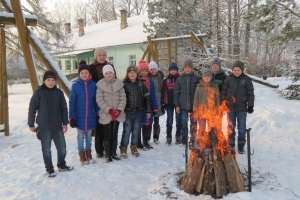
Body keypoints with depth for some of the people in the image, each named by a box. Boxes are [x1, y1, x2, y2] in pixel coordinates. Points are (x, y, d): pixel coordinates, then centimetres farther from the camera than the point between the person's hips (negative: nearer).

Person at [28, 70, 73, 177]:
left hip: (57, 126, 3)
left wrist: (65, 123, 3)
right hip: (44, 127, -3)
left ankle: (61, 165, 32)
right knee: (46, 150, 7)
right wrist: (31, 124, -1)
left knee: (62, 148, 10)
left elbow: (64, 108, 5)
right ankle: (49, 169, 24)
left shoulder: (59, 93, 1)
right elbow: (32, 109, -3)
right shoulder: (39, 93, -7)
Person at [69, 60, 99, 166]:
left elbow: (96, 101, 3)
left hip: (90, 116, 2)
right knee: (81, 136, 10)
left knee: (89, 135, 16)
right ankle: (82, 156, 24)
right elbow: (72, 102, -5)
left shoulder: (93, 84, -3)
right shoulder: (75, 85, -8)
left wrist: (98, 114, 3)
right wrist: (72, 117, -7)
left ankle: (88, 155, 31)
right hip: (79, 116, -2)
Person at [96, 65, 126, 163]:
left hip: (117, 114, 3)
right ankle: (107, 154, 17)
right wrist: (109, 110, -16)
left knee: (114, 134, 12)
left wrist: (119, 110, -11)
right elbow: (99, 99, -9)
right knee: (107, 135, 4)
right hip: (106, 114, -2)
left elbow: (123, 98, 1)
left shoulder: (119, 84, 3)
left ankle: (114, 153, 25)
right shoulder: (100, 85, -4)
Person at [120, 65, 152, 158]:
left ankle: (134, 148, 26)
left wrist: (149, 110, 6)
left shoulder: (141, 84, 5)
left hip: (138, 112, 3)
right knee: (127, 131, -2)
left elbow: (147, 97, 9)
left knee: (136, 130, 10)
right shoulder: (124, 84, -4)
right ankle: (123, 149, 13)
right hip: (127, 112, -3)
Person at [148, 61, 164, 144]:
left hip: (157, 101, 3)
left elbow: (162, 89, 13)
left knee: (156, 121, 8)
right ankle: (147, 138, 12)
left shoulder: (160, 77, 7)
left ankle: (156, 137, 20)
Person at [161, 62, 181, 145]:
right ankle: (168, 138, 12)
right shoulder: (166, 80, 5)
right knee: (169, 121, 2)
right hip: (169, 103, 1)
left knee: (178, 121, 6)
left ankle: (178, 137, 19)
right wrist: (163, 103, -2)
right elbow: (163, 92, 4)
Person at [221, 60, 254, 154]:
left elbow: (250, 93, 0)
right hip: (230, 107, 1)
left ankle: (241, 146, 19)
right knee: (231, 126, 11)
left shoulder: (246, 79, -3)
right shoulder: (229, 79, 0)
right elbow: (224, 91, 5)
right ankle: (231, 145, 24)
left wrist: (250, 105, -2)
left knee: (242, 128, 7)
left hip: (242, 108, -1)